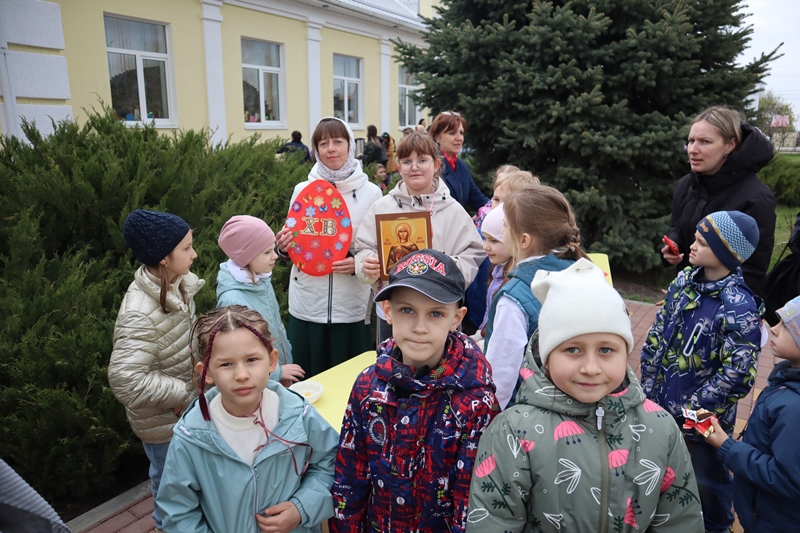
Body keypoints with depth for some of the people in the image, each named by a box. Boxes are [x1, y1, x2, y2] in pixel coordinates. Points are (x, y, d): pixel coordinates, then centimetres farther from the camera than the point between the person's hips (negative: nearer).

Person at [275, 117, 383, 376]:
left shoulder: (370, 192, -2)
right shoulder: (302, 190, 3)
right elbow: (292, 244, 14)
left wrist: (360, 263, -15)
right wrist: (284, 247, -8)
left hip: (351, 307, -1)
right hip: (307, 306, 2)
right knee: (307, 380, 12)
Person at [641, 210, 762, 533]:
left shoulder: (738, 307, -23)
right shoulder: (685, 280, -4)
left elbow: (736, 377, -21)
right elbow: (657, 335, 4)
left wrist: (690, 411, -17)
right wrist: (648, 386, 3)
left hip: (700, 419, -6)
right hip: (661, 404, 6)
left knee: (707, 479, 18)